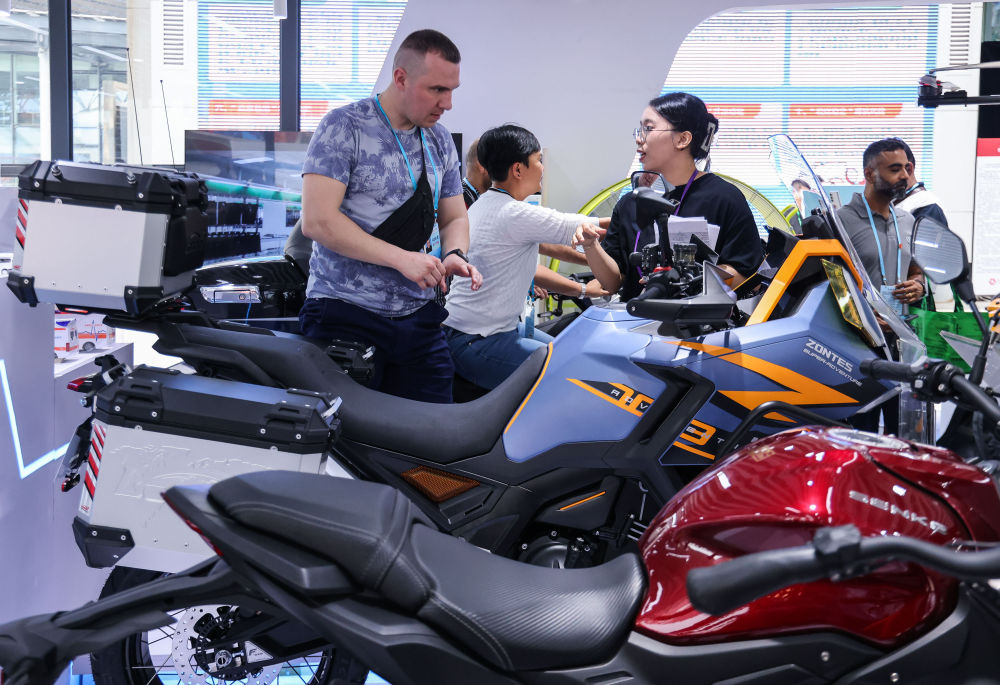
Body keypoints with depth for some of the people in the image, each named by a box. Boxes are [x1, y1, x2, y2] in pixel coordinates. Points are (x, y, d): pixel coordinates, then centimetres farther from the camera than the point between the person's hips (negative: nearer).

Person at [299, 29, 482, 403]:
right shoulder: (344, 127, -7)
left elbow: (454, 217, 22)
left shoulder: (440, 141, 13)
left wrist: (454, 254, -3)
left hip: (417, 316, 6)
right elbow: (318, 220, -15)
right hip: (343, 314, -5)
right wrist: (402, 258, -19)